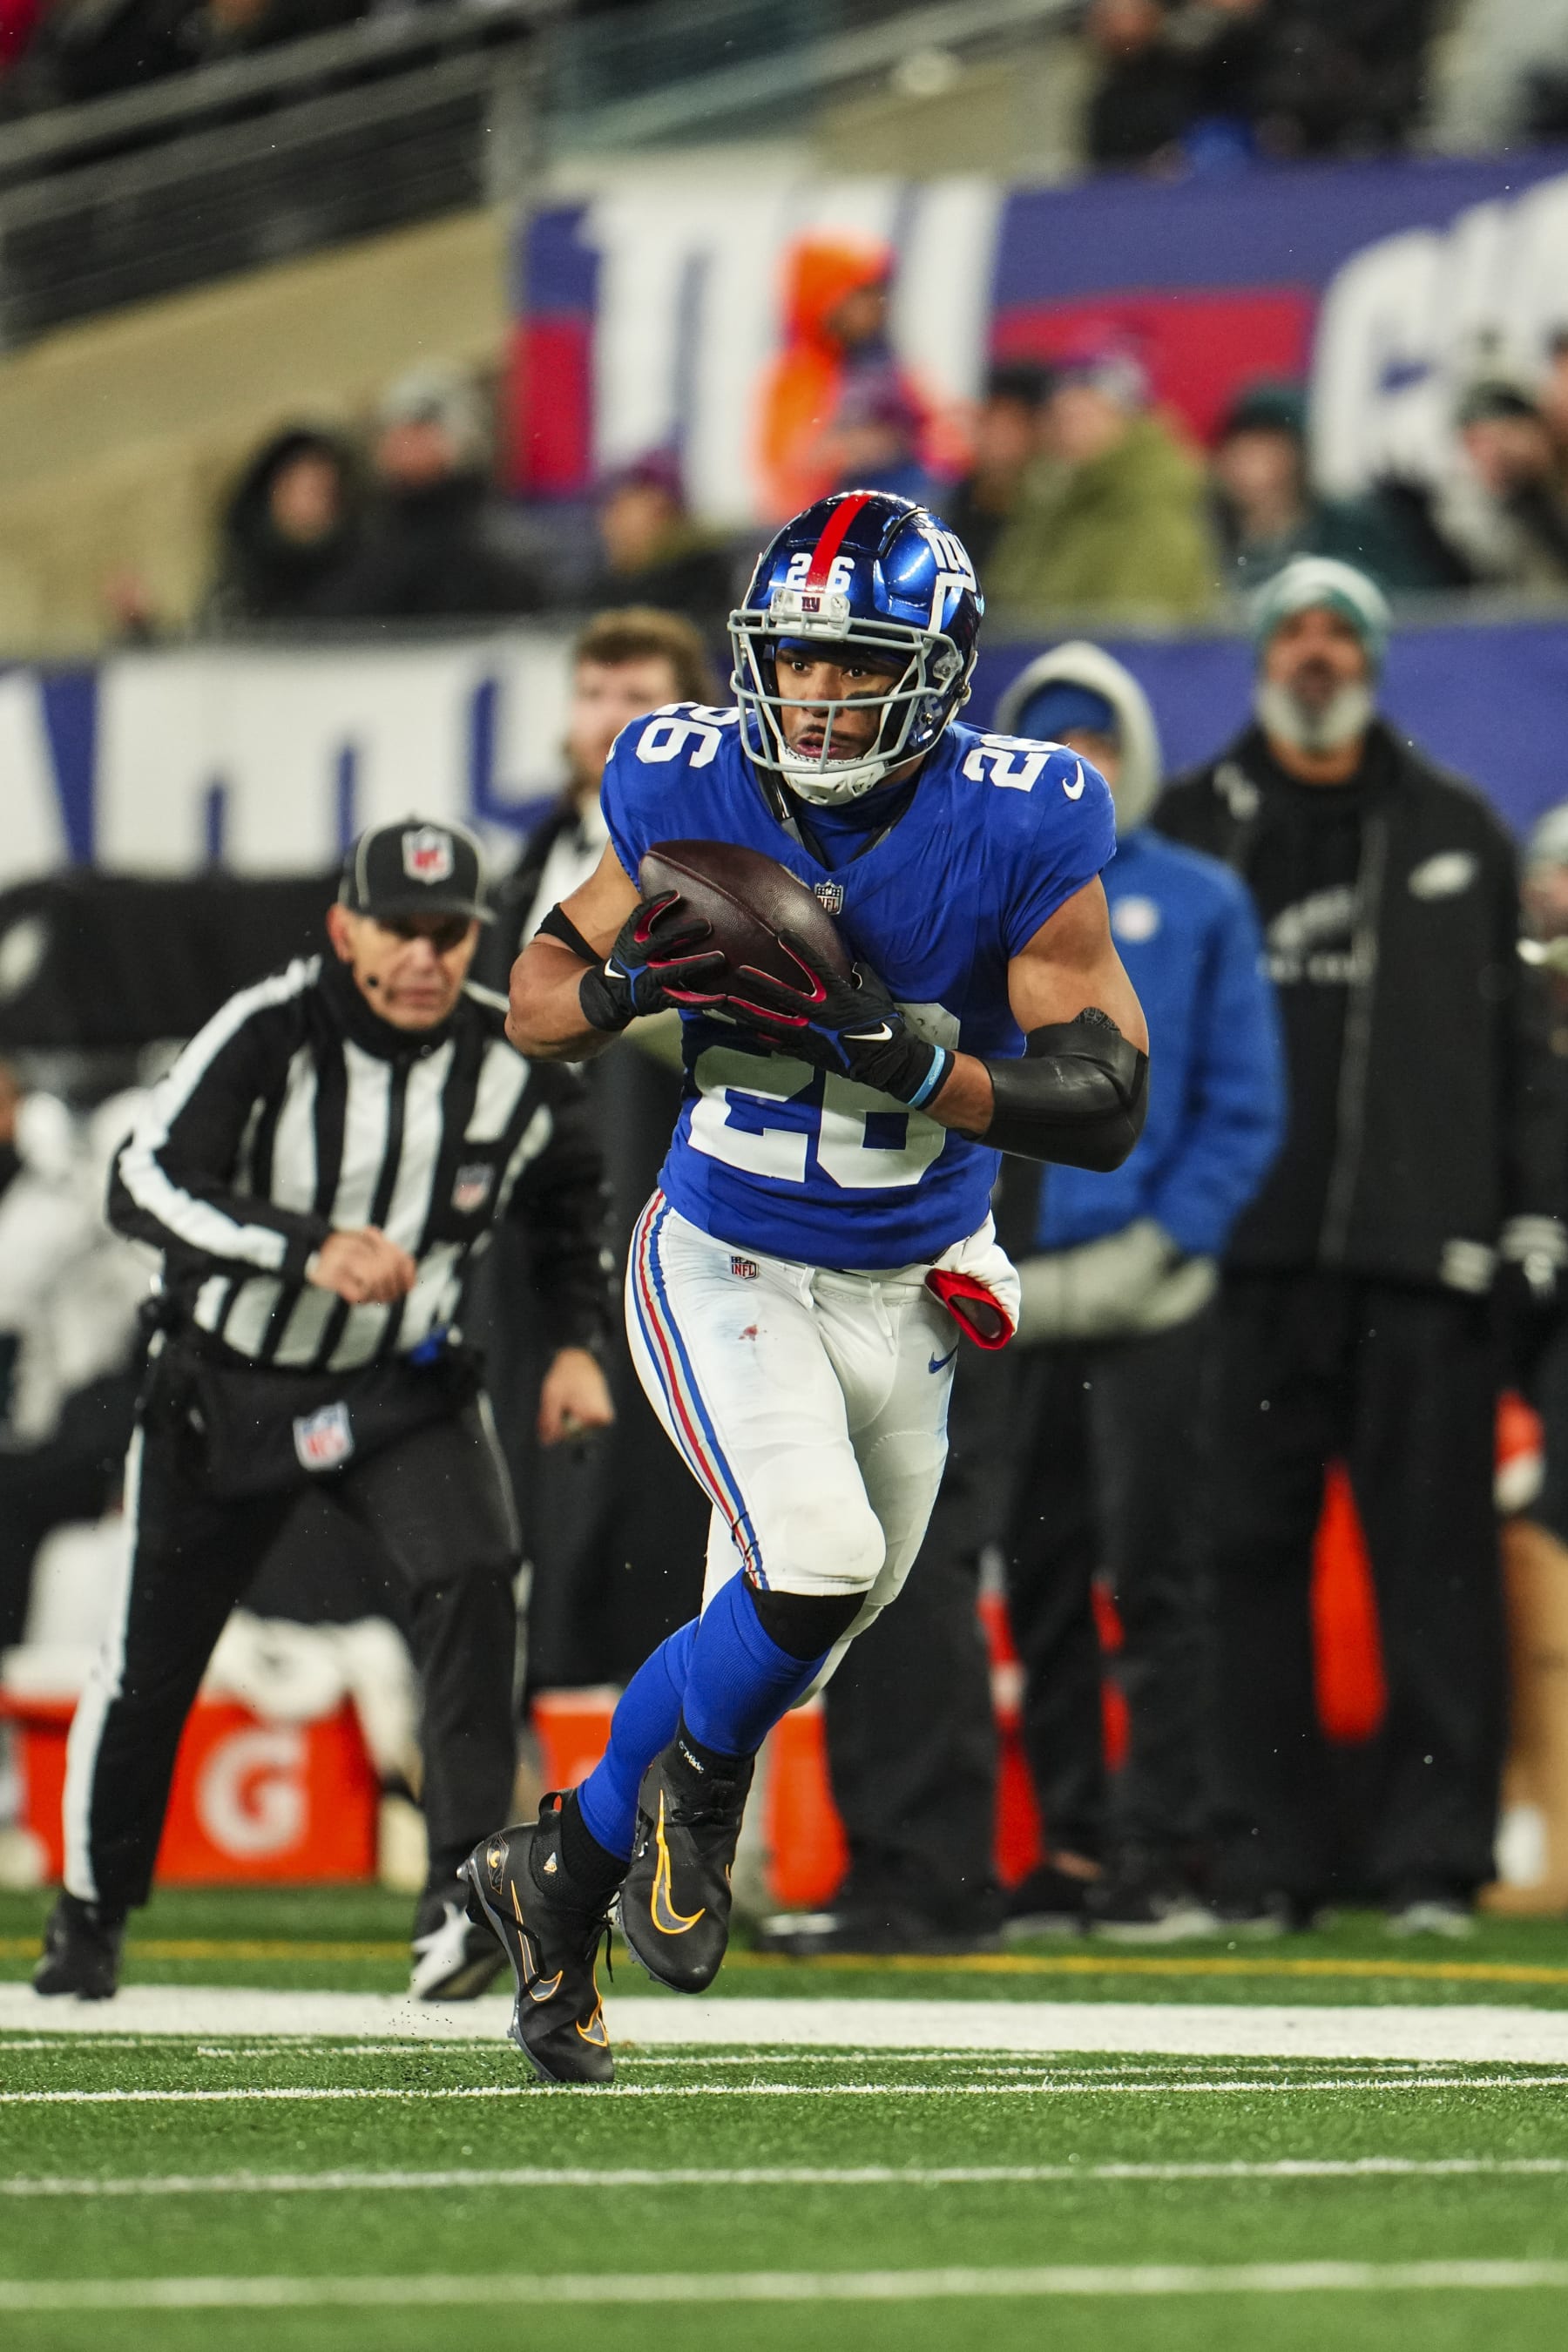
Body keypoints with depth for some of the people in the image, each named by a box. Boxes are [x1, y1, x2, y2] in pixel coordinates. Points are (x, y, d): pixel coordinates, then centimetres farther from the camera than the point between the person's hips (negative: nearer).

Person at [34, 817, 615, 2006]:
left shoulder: (515, 1063, -11)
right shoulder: (266, 1035, -22)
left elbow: (570, 1193, 10)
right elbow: (148, 1184, -32)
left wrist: (579, 1341, -1)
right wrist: (311, 1247, -44)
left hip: (405, 1385, 2)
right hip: (227, 1384, -1)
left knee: (473, 1578, -25)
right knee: (152, 1653, 7)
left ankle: (464, 1893, -23)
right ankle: (93, 1907, 32)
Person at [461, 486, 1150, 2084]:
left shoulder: (1017, 830, -17)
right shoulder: (691, 791, -11)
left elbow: (1106, 1106, -19)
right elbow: (535, 1001, 1)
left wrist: (894, 1048, -32)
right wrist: (630, 980, -23)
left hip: (905, 1294, 2)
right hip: (723, 1270, -2)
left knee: (780, 1640, 10)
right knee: (816, 1567, -24)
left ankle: (560, 1870, 33)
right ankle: (693, 1790, 7)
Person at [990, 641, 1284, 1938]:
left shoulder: (1198, 904, 4)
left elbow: (1244, 1105, 1)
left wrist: (1156, 1242, -9)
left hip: (1148, 1291, -3)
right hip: (1002, 1300, 3)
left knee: (1152, 1573, -8)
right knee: (1039, 1581, 6)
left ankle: (1166, 1853, -6)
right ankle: (1073, 1843, 14)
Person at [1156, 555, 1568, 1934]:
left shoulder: (1455, 833, 13)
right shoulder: (1192, 828, 12)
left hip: (1419, 1250, 0)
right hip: (1245, 1251, 0)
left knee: (1435, 1551, -2)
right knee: (1251, 1551, -1)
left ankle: (1433, 1855, 1)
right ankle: (1268, 1854, 4)